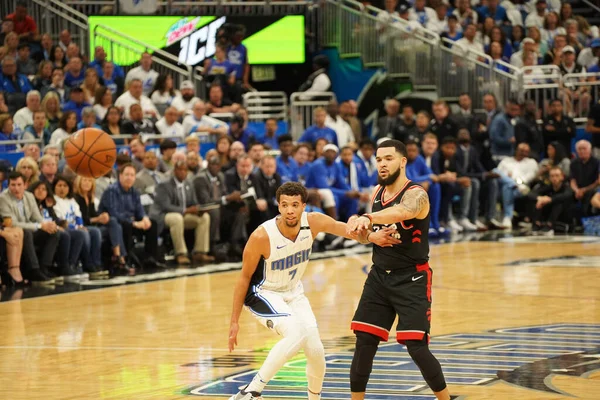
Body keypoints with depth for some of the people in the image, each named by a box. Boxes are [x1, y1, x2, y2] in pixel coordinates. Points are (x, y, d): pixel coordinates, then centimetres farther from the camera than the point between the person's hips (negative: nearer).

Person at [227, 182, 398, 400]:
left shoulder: (313, 222, -18)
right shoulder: (262, 236, -28)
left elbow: (341, 228, -1)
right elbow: (245, 277, -17)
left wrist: (370, 237, -21)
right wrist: (234, 321, -13)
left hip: (293, 294, 6)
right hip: (263, 294, -6)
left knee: (316, 351, -1)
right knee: (296, 334, -31)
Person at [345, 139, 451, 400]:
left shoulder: (416, 195, -18)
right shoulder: (377, 192, 5)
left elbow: (402, 212, -43)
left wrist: (367, 218, -59)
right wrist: (371, 235, -8)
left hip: (411, 279, -6)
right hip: (379, 275, 6)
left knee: (416, 347, -11)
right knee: (364, 343, 2)